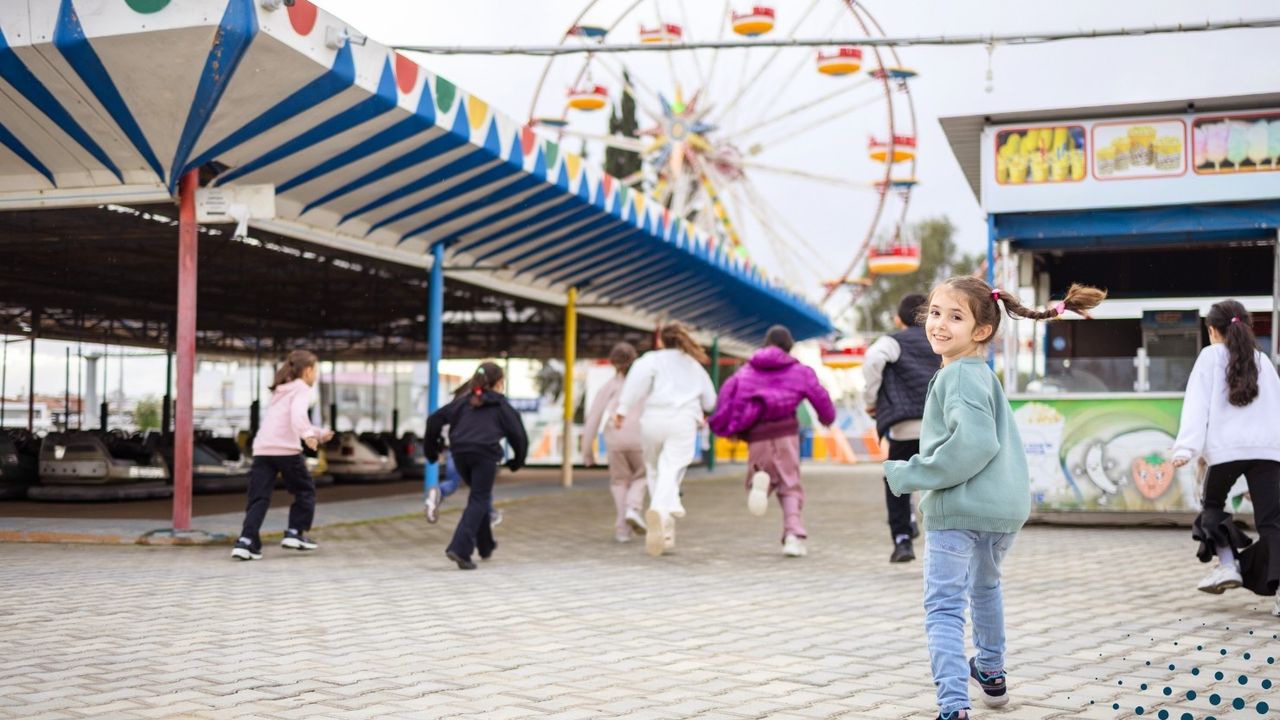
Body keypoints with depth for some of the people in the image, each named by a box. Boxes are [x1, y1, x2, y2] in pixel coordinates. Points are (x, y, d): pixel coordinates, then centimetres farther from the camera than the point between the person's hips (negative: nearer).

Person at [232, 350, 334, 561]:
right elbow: (298, 415, -18)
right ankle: (295, 533, 11)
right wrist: (309, 434, -34)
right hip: (286, 449, -6)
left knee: (259, 498, 2)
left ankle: (246, 542, -11)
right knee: (305, 489, 14)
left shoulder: (280, 391, 28)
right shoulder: (301, 389, 3)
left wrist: (319, 433, 38)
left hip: (262, 449, 7)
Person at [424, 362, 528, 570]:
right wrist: (518, 460, 24)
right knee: (479, 500, -1)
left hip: (460, 452, 4)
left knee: (479, 496, 23)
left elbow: (435, 419, 15)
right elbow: (517, 433, 10)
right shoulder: (500, 404, 14)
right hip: (485, 453, -4)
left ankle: (485, 545, 28)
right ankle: (460, 549, -17)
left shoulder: (463, 401, 22)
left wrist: (431, 448, 22)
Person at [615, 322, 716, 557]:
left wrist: (623, 409, -13)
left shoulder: (653, 358, 12)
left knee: (654, 470, 14)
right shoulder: (694, 365, 22)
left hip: (653, 419, -1)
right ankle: (660, 510, -41)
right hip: (684, 421, 1)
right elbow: (710, 401, 26)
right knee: (671, 472, -12)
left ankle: (666, 529, 14)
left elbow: (638, 376, -10)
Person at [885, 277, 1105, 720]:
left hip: (957, 507, -10)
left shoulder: (958, 375, -14)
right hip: (1005, 505, 10)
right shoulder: (983, 373, 15)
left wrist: (912, 475, -19)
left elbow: (974, 442, -26)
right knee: (985, 586, 31)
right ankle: (991, 674, 51)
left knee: (944, 607, -8)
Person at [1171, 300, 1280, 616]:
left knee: (1212, 505, 21)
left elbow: (1197, 404, -2)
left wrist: (1186, 447, -10)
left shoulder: (1211, 356, 9)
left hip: (1226, 447, -3)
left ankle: (1227, 564, 6)